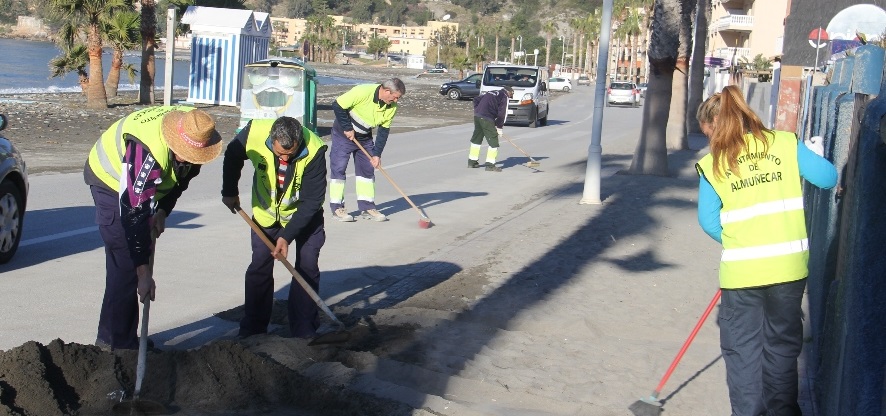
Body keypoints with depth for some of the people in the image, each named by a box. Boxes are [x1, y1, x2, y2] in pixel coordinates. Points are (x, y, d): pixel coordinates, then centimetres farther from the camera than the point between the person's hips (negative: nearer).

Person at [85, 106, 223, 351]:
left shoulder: (196, 133, -20)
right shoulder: (148, 152, -41)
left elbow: (184, 175, 2)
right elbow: (134, 215, -40)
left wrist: (163, 211, -11)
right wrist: (144, 274, -38)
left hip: (144, 188, 8)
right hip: (111, 182, -7)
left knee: (142, 257, 10)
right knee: (125, 264, -14)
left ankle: (124, 337, 20)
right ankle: (116, 343, -6)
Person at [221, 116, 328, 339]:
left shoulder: (314, 150, -35)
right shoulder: (254, 134, -30)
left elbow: (312, 201, -27)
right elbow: (232, 156, -4)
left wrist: (287, 236, -29)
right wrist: (229, 192, 3)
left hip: (304, 214, -2)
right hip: (266, 212, 2)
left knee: (307, 268, -6)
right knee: (259, 268, 2)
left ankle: (304, 331, 4)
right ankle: (253, 329, 14)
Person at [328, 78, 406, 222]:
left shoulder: (392, 107, -11)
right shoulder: (362, 92, -30)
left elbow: (384, 130, -4)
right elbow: (338, 106, -25)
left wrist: (377, 154, -9)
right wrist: (347, 129, -20)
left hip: (365, 138, 6)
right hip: (344, 134, -6)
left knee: (367, 169, 5)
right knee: (338, 168, -5)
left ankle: (367, 207, 11)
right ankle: (337, 208, 1)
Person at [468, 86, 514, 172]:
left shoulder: (491, 93, 24)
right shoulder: (504, 97, 1)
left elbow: (476, 100, 24)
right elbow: (502, 113, -6)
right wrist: (499, 127, 0)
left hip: (477, 116, 8)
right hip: (487, 119, -8)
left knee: (476, 139, 19)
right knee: (493, 141, -2)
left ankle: (472, 161, 28)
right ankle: (490, 165, -5)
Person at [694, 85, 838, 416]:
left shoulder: (713, 164, -2)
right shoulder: (785, 143, 0)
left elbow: (708, 220, -3)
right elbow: (828, 177, -1)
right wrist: (809, 158, 19)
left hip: (741, 271, -2)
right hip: (789, 266, 2)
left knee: (742, 347, 12)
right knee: (783, 344, 19)